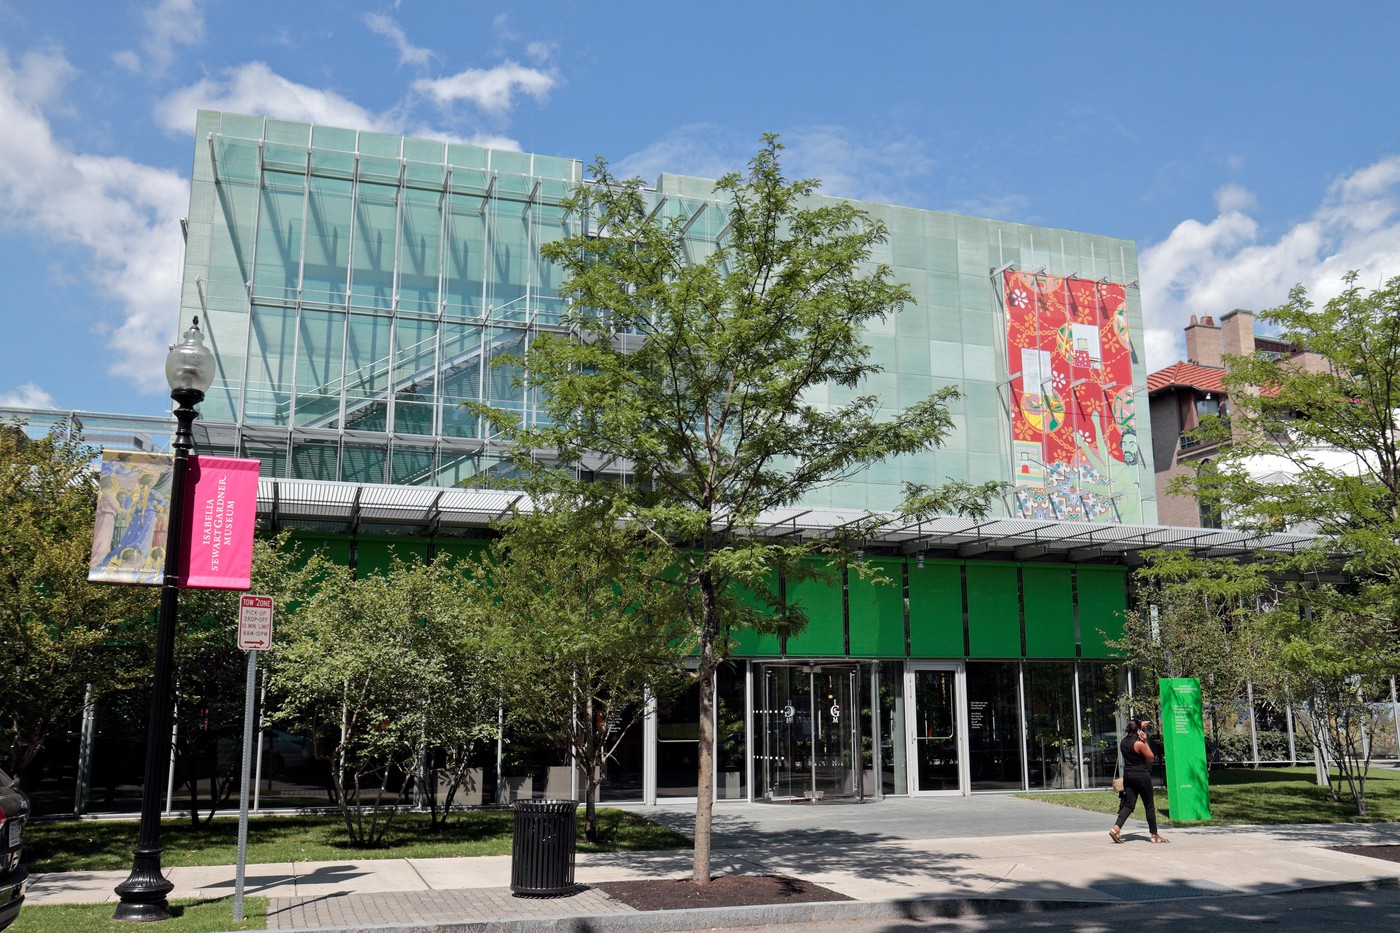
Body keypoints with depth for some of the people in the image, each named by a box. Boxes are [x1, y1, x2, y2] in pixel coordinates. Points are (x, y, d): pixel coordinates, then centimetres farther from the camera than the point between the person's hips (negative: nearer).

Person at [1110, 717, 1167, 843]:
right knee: (1149, 806, 7)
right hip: (1141, 776, -6)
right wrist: (1145, 741, -7)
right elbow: (1151, 758, -6)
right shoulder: (1139, 744, -18)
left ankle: (1116, 828, -13)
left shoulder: (1123, 741, 4)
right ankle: (1154, 835, 14)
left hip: (1128, 775, 6)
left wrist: (1140, 726, 27)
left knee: (1129, 804, 6)